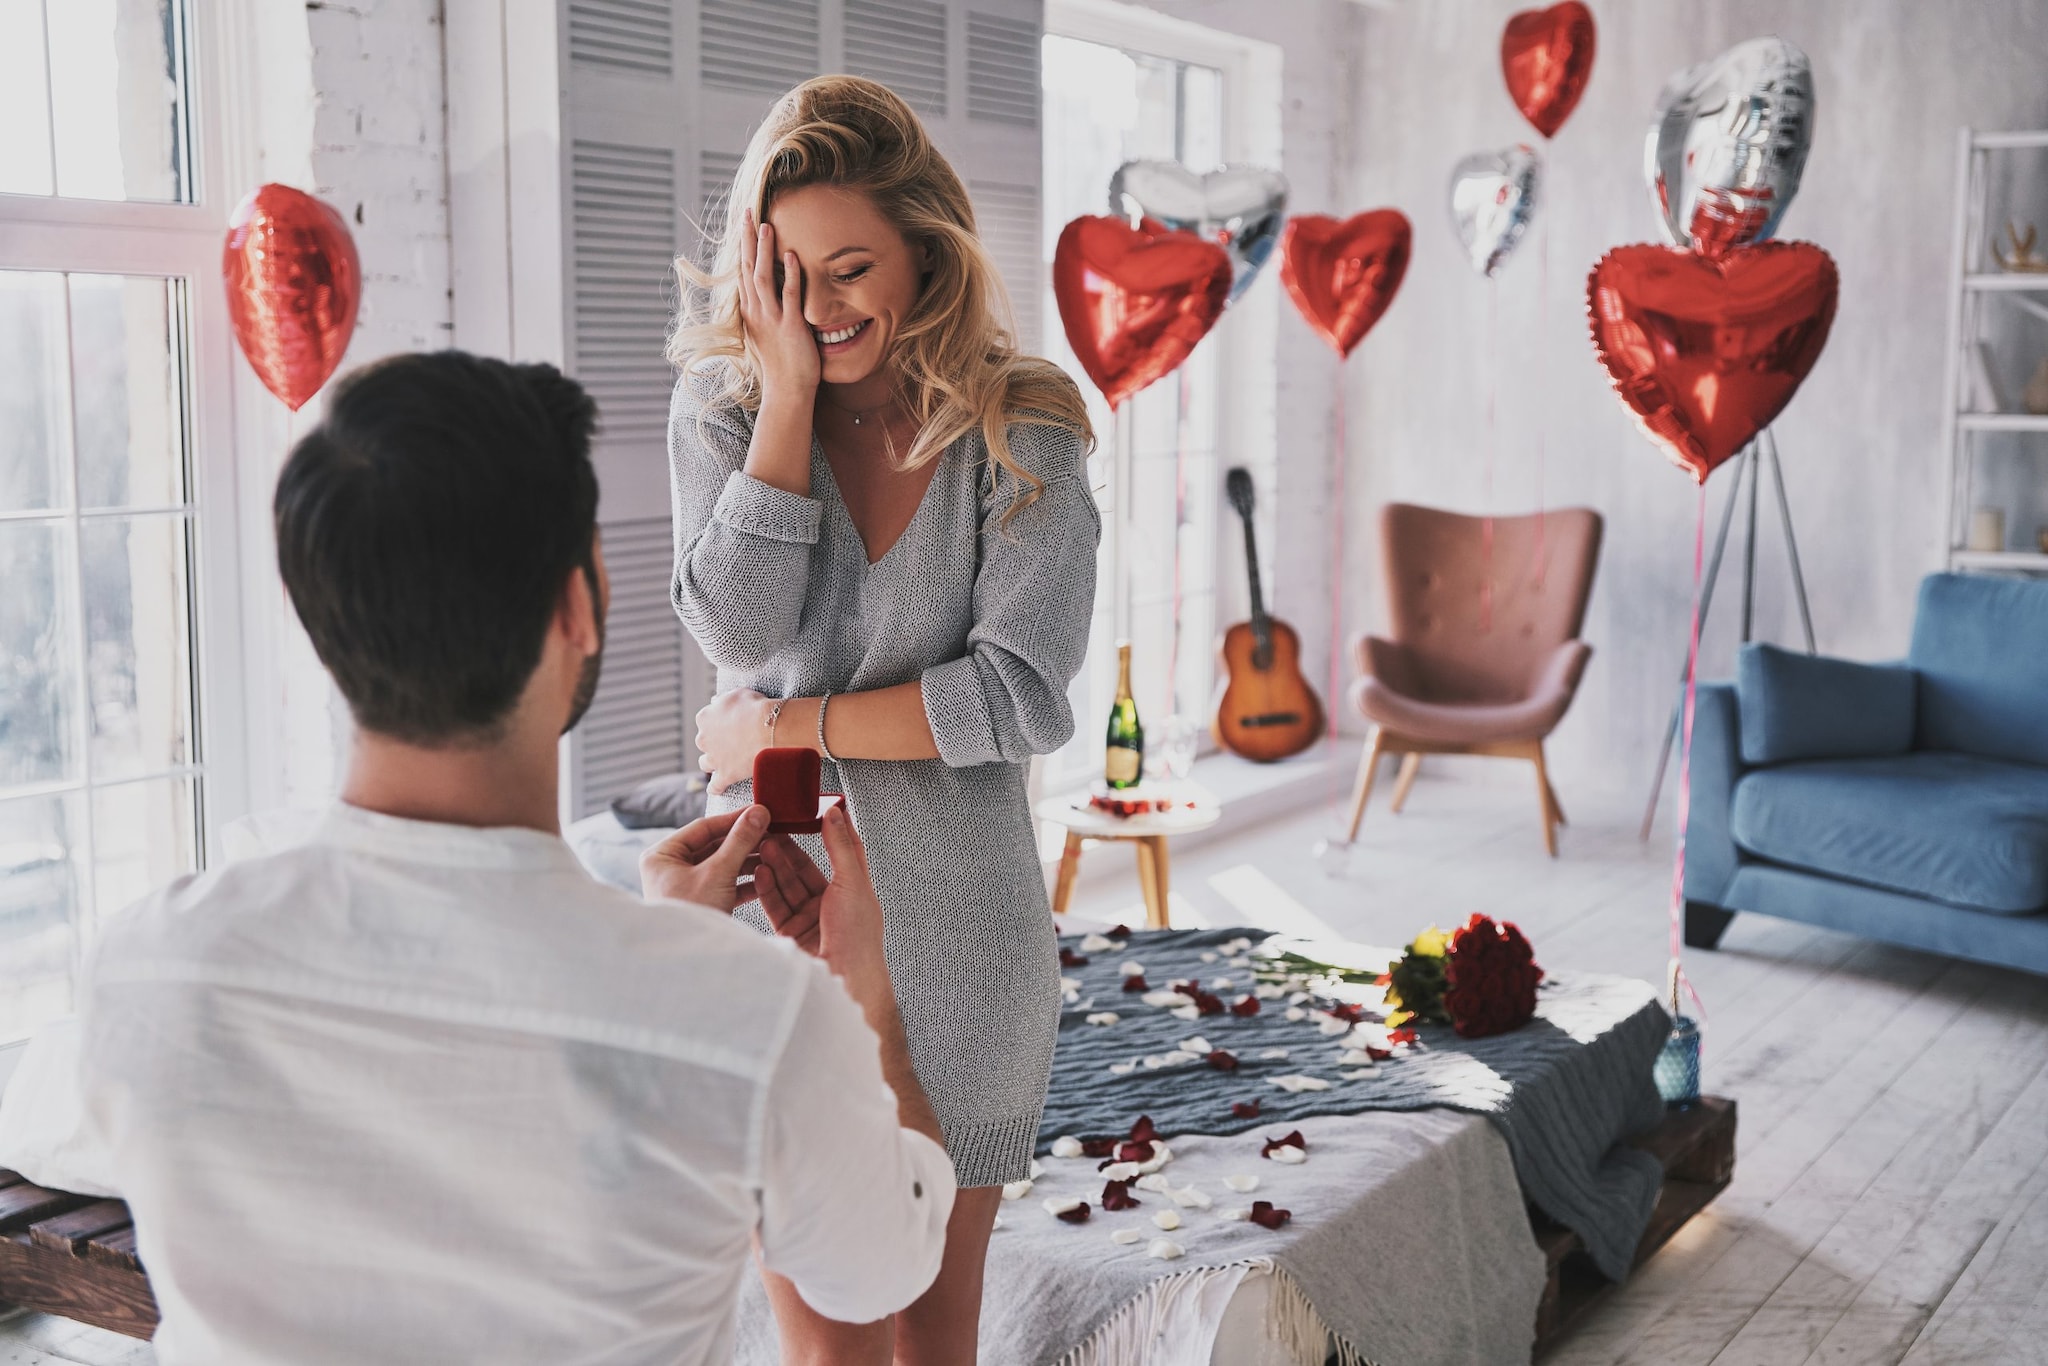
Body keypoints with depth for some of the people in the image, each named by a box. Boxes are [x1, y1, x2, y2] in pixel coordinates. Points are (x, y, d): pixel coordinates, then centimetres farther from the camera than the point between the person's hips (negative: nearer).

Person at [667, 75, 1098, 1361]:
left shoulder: (1022, 431, -6)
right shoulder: (724, 403, 0)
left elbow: (1025, 696, -14)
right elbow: (741, 627, -15)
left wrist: (782, 727, -13)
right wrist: (789, 390, -16)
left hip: (955, 927, 0)